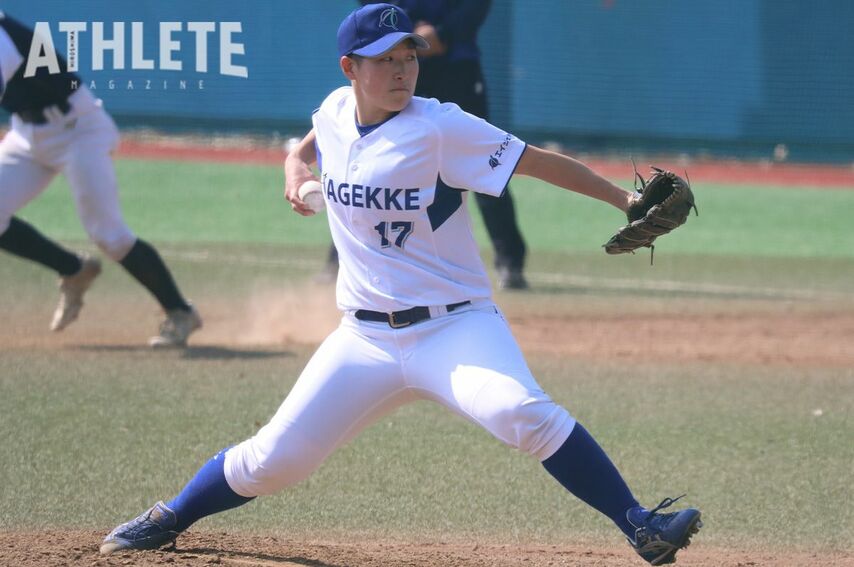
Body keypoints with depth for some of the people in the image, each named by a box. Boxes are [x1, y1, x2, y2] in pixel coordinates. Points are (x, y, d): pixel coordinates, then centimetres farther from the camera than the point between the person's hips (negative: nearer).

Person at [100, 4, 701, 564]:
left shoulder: (438, 128, -13)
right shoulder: (336, 110, 4)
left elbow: (539, 161, -17)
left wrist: (624, 200, -25)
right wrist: (296, 164, 7)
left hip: (455, 326, -4)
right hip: (365, 339, 4)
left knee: (522, 412, -31)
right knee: (275, 459, 1)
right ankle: (171, 518, 26)